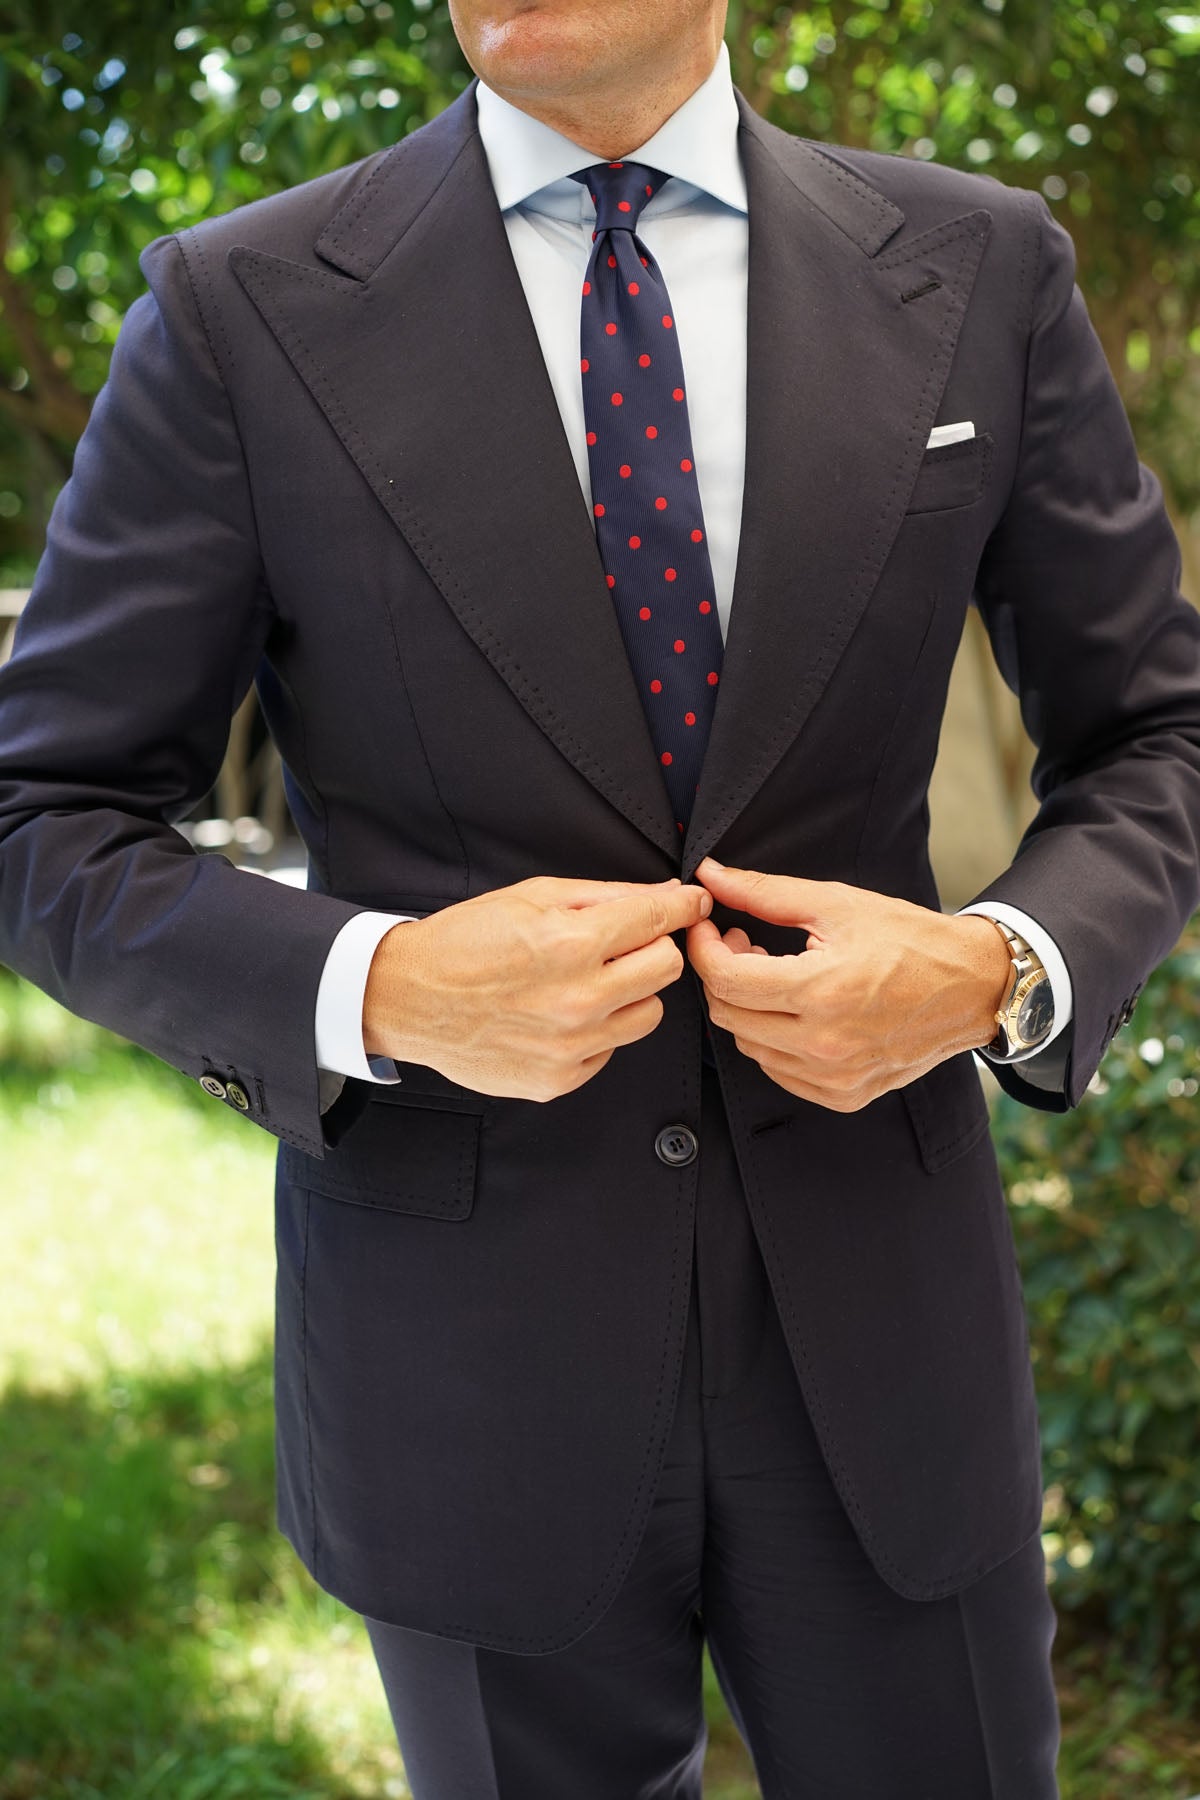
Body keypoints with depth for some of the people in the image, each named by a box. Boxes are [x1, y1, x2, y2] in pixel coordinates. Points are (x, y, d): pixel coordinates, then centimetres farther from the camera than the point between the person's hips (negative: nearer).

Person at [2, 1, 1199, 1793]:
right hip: (467, 1356, -1)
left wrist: (994, 969, -14)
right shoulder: (245, 307, -7)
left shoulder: (981, 271, -2)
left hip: (873, 1322, 2)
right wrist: (381, 988, -21)